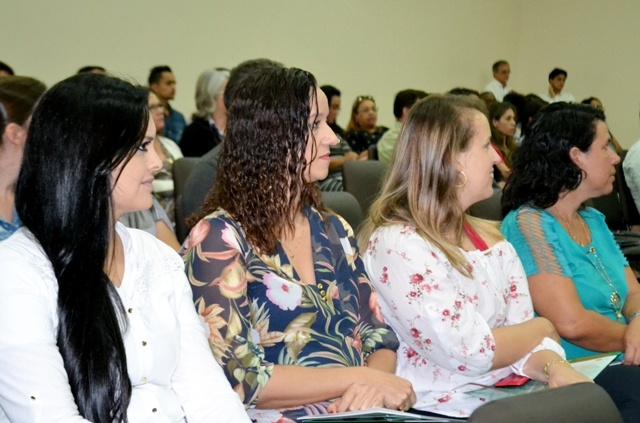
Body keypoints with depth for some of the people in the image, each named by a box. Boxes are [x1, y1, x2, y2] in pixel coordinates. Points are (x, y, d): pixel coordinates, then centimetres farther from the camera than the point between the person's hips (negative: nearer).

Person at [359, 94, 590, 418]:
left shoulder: (492, 239, 11)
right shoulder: (397, 245, -14)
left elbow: (522, 340, 5)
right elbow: (471, 354, -18)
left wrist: (554, 367, -17)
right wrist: (544, 327, -2)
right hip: (446, 409, -7)